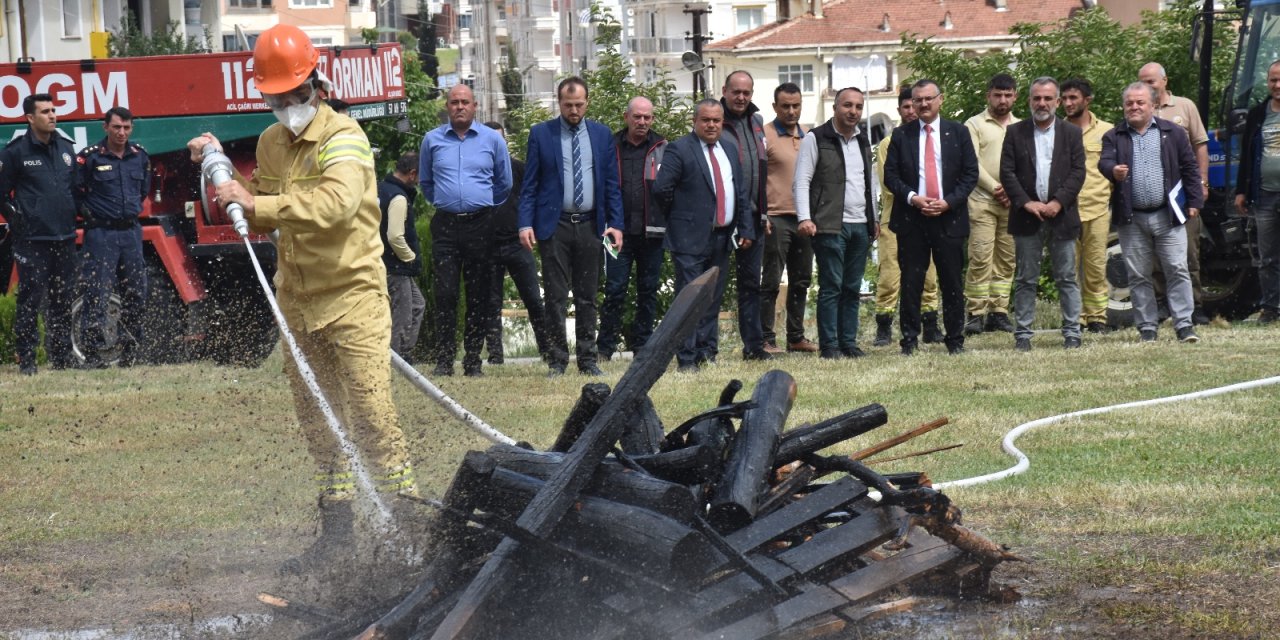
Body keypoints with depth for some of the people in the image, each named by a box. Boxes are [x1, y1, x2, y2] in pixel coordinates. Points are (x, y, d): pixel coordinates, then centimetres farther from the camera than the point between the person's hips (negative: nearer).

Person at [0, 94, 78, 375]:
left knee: (63, 300, 10)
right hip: (32, 240, -6)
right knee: (30, 300, -6)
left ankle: (61, 357, 18)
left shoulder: (66, 148, 12)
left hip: (64, 237, 6)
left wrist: (75, 214, 12)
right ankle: (26, 359, -1)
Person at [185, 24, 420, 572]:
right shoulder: (271, 143, 12)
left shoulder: (343, 138, -12)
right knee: (318, 422, 11)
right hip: (297, 299, 8)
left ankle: (404, 521, -9)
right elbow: (264, 220, 20)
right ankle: (336, 532, 18)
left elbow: (336, 202, -30)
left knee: (371, 412, -13)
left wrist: (258, 202, -31)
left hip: (352, 294, -8)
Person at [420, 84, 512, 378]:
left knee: (479, 296, 1)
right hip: (445, 225, 0)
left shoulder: (492, 139, 5)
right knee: (444, 294, -8)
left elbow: (504, 183, 15)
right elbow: (425, 182, 21)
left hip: (481, 224, 0)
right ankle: (443, 360, -6)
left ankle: (473, 360, 6)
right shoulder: (432, 140, 7)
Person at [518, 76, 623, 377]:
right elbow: (530, 185, 1)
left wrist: (616, 224, 1)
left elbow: (612, 183, 10)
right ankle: (557, 360, 3)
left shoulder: (602, 135, 8)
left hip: (590, 225, 2)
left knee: (587, 297, 7)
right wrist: (526, 223, -9)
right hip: (554, 225, -2)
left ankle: (588, 359, 11)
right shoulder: (541, 134, 2)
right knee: (556, 297, -1)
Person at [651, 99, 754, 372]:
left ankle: (707, 351, 16)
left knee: (713, 299, 10)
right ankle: (686, 359, -6)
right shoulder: (679, 150, -7)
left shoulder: (730, 149, 15)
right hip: (691, 237, -7)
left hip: (722, 237, 7)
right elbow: (661, 188, -11)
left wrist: (745, 227, 10)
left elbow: (741, 191, 18)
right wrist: (678, 216, -2)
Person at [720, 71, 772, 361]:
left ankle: (753, 345, 14)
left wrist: (764, 210, 16)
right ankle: (709, 345, 2)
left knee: (751, 281, 10)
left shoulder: (756, 121, 15)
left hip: (752, 214, 6)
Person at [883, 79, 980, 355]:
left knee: (952, 282, 3)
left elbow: (970, 174, 4)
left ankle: (955, 340, 10)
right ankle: (909, 339, 5)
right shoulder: (901, 136, 7)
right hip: (911, 218, 0)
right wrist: (912, 198, -12)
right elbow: (890, 175, 4)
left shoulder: (958, 133, 7)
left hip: (949, 217, 0)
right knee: (911, 282, 0)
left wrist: (948, 202, -9)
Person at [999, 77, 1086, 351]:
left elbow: (1078, 172, 1)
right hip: (1027, 216, 0)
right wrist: (1027, 203, -10)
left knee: (1067, 278, 2)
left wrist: (1058, 203, -11)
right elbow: (1007, 172, 1)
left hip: (1061, 216, 0)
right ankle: (1023, 334, 5)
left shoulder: (1072, 133, 8)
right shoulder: (1015, 133, 7)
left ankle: (1072, 333, 6)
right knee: (1025, 279, 2)